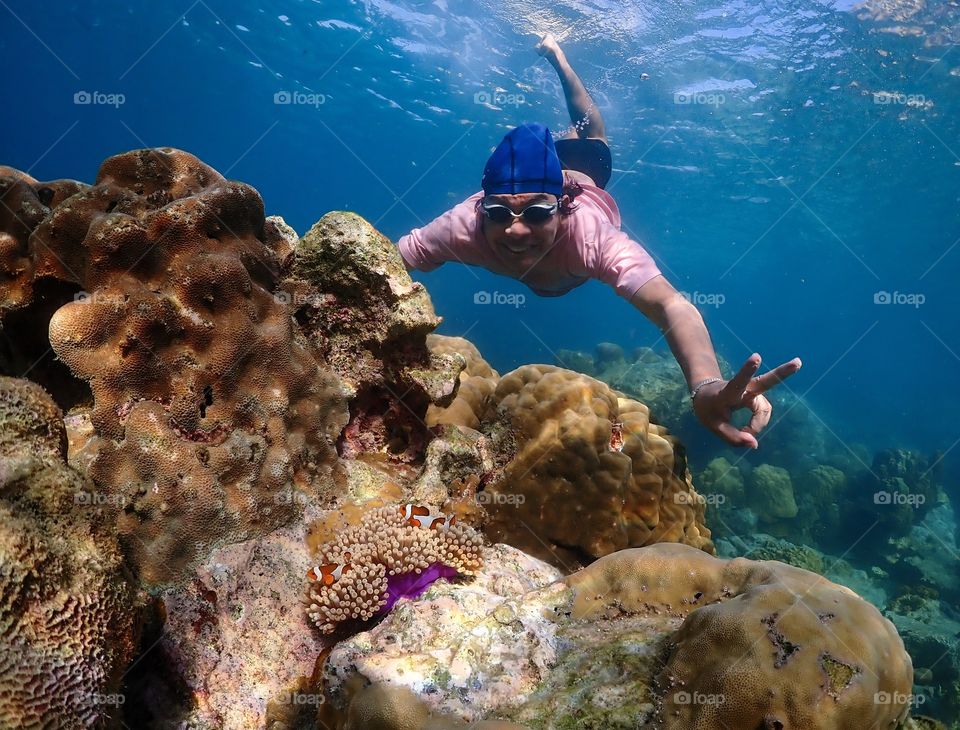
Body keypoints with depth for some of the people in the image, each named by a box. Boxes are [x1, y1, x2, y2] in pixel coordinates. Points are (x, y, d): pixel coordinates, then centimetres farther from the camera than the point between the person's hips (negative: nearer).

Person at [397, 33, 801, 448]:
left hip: (581, 179, -1)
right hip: (521, 174, 1)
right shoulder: (463, 227, -46)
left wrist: (706, 386, -84)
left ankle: (556, 56, 56)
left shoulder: (591, 235, -53)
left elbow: (671, 305, -65)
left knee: (586, 138, 35)